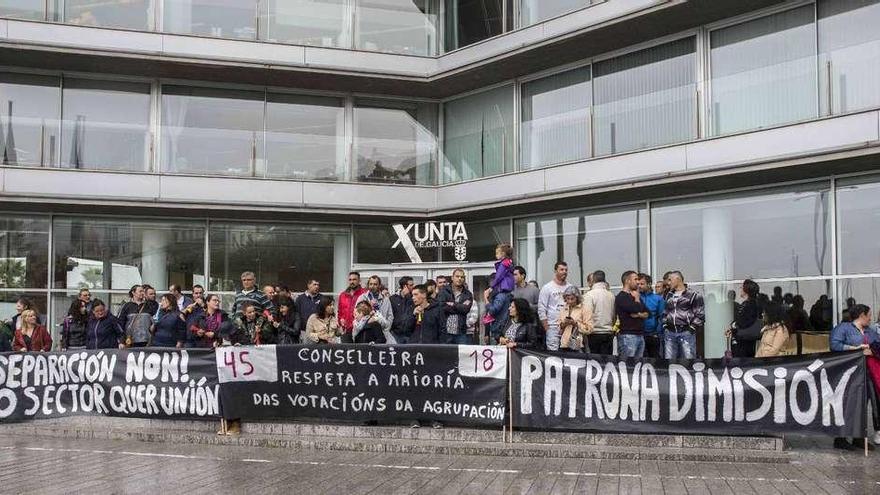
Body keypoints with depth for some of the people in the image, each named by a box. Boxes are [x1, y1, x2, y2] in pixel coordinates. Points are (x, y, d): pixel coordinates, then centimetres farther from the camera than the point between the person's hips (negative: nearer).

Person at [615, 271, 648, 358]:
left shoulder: (634, 296, 22)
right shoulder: (621, 297, -5)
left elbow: (648, 313, 17)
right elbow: (636, 309, -19)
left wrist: (639, 315, -5)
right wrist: (637, 299, 2)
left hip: (640, 335, 8)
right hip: (627, 335, -8)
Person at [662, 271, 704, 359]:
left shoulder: (693, 295, -1)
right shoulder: (669, 295, 18)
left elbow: (700, 315, -3)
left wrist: (692, 328, -9)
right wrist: (665, 326, 14)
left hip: (686, 333, -5)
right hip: (670, 333, 5)